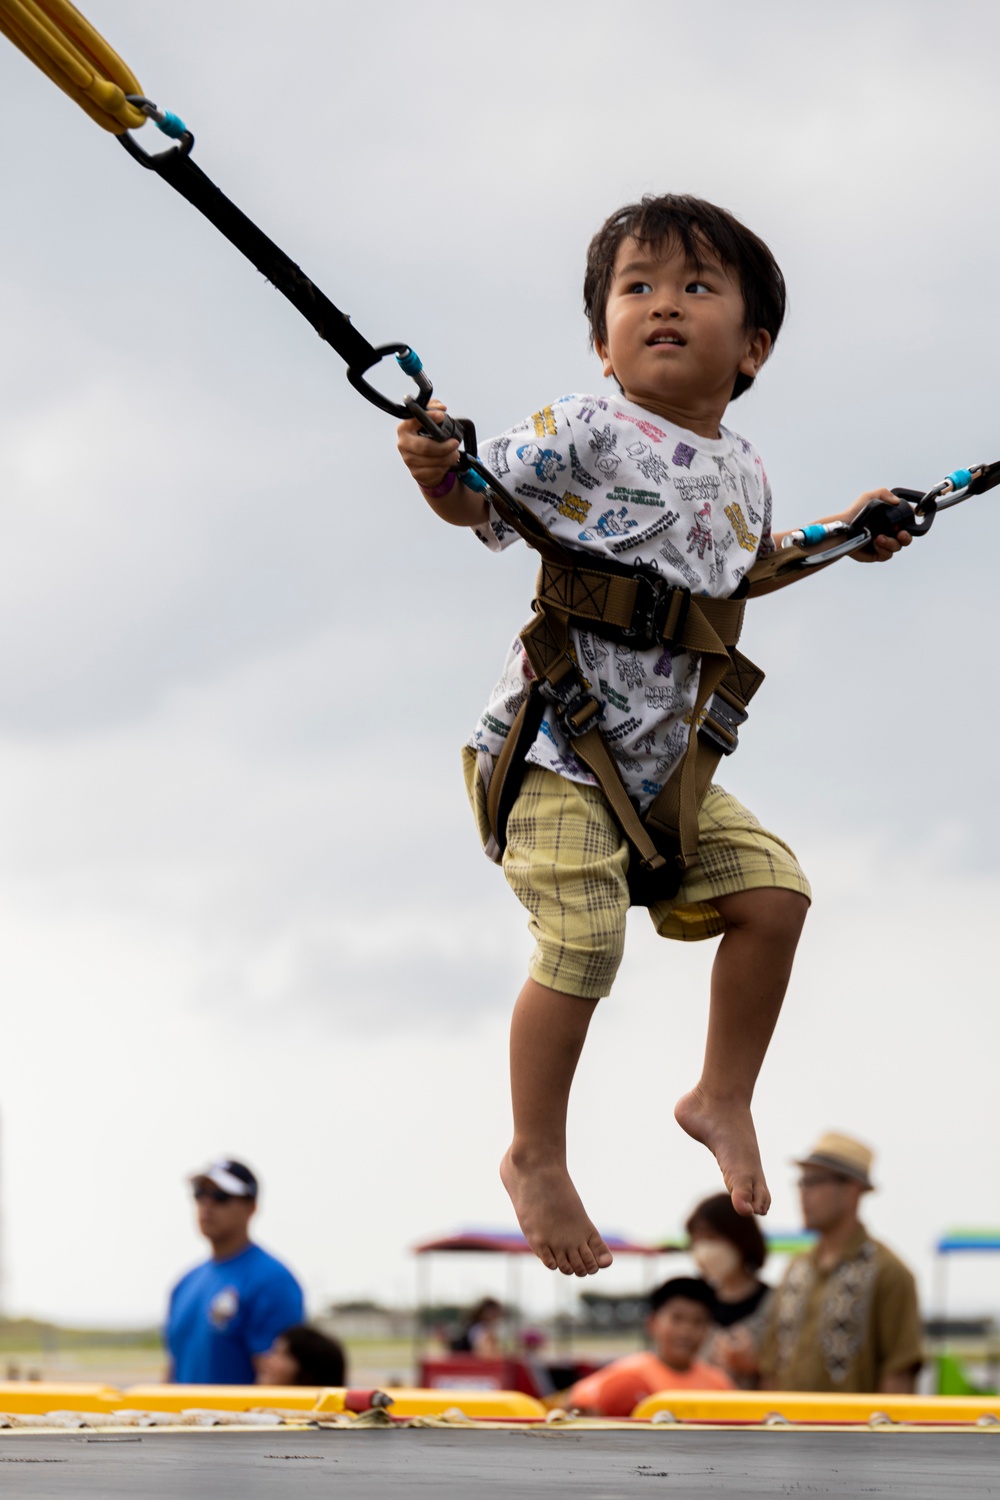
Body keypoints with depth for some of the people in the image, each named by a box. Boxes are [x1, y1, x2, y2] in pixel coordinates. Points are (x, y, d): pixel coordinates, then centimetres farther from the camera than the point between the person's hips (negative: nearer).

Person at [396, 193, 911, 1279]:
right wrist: (436, 468, -34)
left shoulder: (740, 470, 9)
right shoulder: (587, 432, -12)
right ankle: (535, 1159, 6)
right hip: (552, 747, -6)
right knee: (581, 942, -14)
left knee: (772, 886, -1)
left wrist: (839, 537, 20)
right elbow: (480, 502, -13)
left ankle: (723, 1099, 20)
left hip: (666, 754, 7)